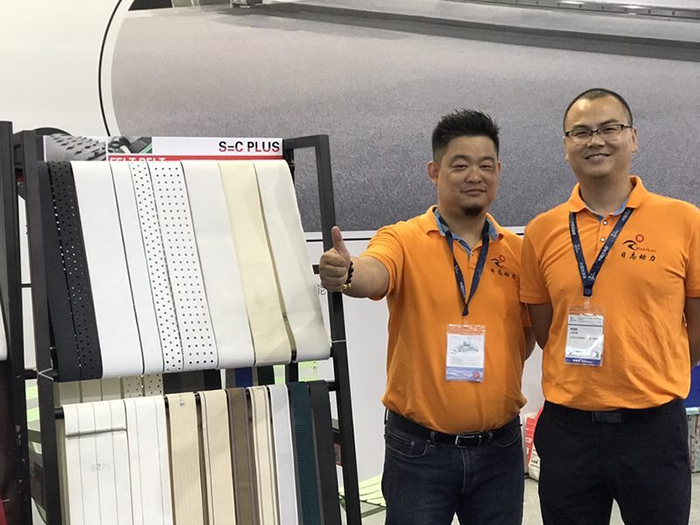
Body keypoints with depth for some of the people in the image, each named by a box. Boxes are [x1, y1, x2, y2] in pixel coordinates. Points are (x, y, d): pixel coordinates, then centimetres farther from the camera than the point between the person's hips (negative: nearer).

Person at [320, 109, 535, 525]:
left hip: (499, 447, 3)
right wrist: (346, 274, -49)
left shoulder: (517, 250, 3)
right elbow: (373, 274, -29)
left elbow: (526, 337, 10)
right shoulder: (403, 240, -7)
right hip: (420, 448, -3)